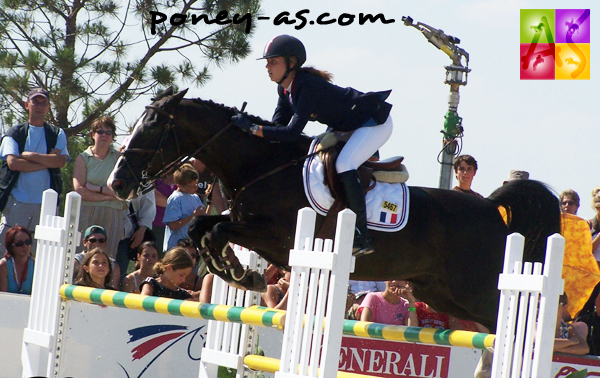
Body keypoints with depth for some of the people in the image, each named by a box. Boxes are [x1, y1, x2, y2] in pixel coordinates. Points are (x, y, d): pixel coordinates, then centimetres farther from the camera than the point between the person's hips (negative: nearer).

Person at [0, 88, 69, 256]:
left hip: (45, 202, 1)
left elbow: (61, 161, -4)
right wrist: (47, 161, -6)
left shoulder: (57, 134, 13)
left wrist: (29, 155, -7)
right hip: (17, 200, -1)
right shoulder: (14, 133, 9)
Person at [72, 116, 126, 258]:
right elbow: (80, 190, -5)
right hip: (87, 213, -1)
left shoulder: (119, 158, 10)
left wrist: (97, 188, -7)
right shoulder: (83, 158, 8)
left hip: (112, 216, 1)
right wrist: (109, 196, -6)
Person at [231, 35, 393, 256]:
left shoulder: (308, 86, -31)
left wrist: (252, 128, -39)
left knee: (344, 166, -29)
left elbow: (292, 133, -38)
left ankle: (362, 237, -24)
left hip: (376, 123, -10)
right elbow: (279, 124, 0)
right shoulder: (285, 88, -3)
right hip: (347, 127, 10)